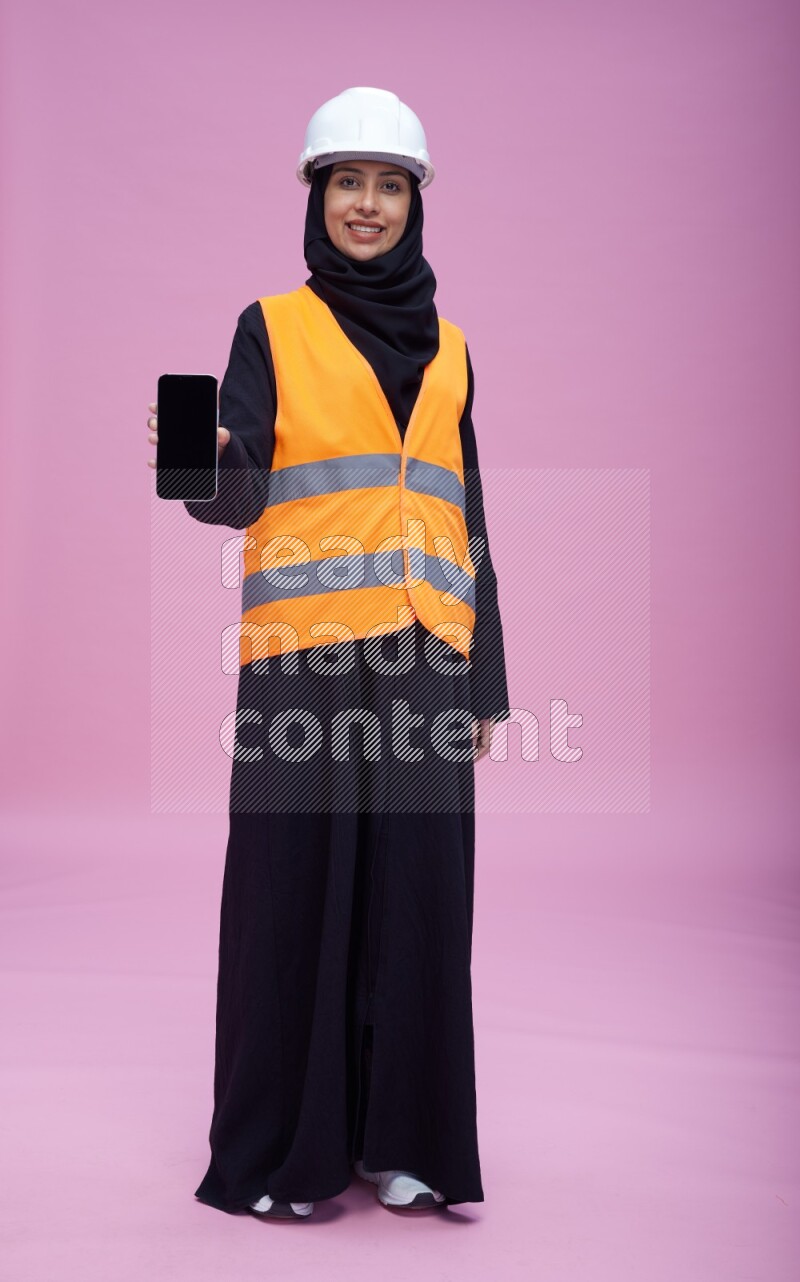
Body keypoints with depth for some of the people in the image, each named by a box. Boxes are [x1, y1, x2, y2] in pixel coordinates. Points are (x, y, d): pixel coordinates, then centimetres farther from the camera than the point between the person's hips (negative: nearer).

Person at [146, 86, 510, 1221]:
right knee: (298, 890, -2)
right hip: (306, 654, -3)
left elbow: (467, 517, 16)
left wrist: (484, 681, 10)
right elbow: (239, 494, -5)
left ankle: (397, 1134, 16)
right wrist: (205, 465, -30)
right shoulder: (274, 327, 7)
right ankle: (280, 1149, 10)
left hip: (423, 655, 3)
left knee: (416, 894, 3)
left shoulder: (447, 346, 17)